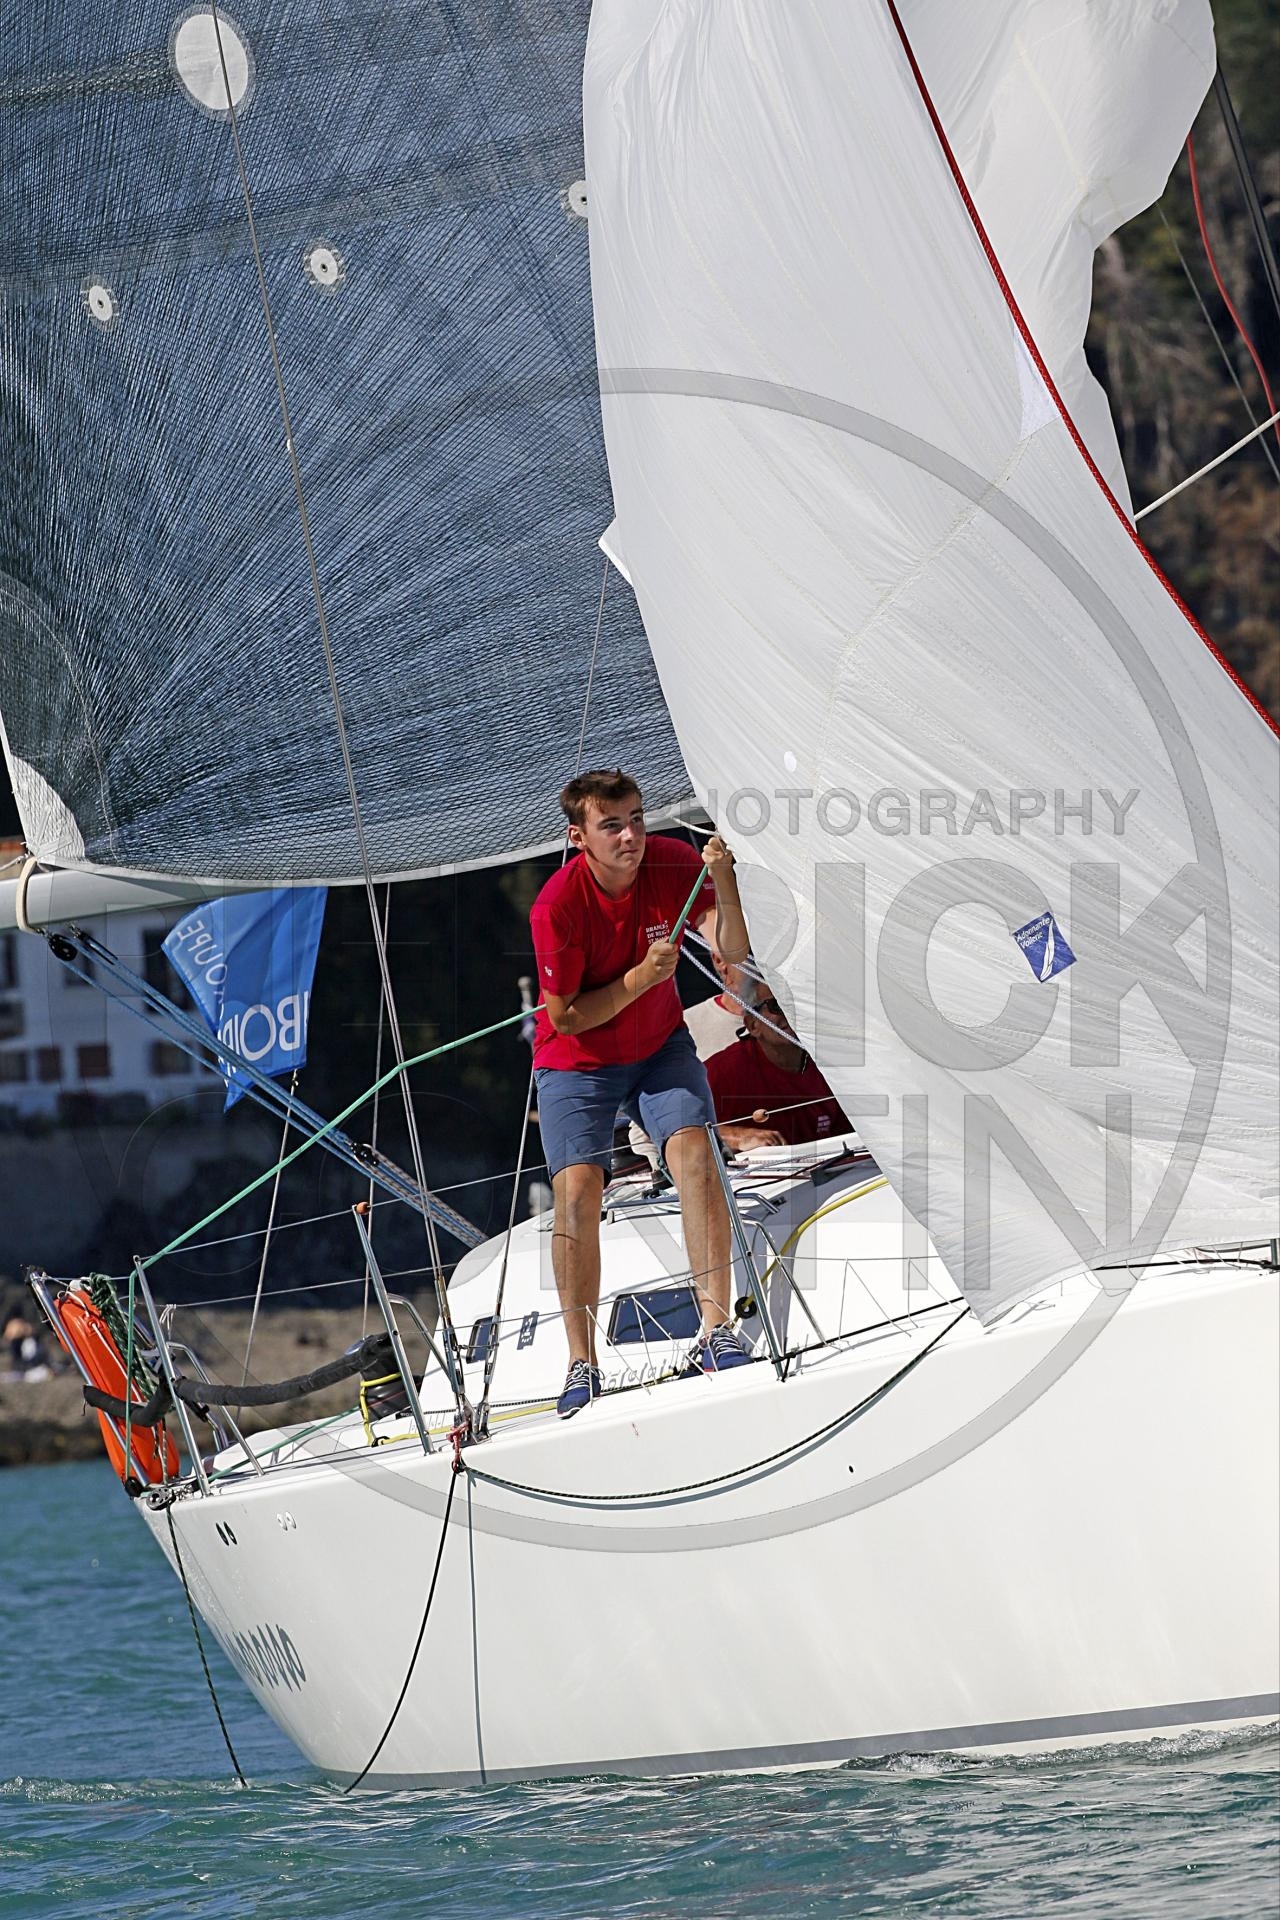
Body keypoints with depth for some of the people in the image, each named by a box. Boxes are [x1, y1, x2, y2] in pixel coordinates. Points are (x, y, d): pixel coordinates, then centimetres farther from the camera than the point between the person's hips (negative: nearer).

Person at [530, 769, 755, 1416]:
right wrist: (642, 977, -29)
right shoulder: (557, 905, -26)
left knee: (694, 1152, -20)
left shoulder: (672, 863, -17)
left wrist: (723, 884, -42)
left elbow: (733, 952, -25)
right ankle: (581, 1363, -9)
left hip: (660, 1047, 2)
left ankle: (716, 1329, -20)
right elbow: (566, 1017, -19)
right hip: (578, 1062, -2)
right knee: (577, 1188, -17)